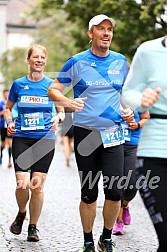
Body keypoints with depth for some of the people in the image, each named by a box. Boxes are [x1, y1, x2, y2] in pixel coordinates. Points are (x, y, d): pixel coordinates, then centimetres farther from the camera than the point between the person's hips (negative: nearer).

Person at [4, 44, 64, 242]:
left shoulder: (52, 85, 4)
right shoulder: (18, 84, 5)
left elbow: (61, 111, 12)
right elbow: (7, 108, 17)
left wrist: (58, 118, -10)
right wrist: (9, 122, -3)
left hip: (45, 139, 0)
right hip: (21, 138, 0)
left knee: (37, 185, -3)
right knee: (22, 184, -12)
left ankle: (33, 227, 14)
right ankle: (21, 213, 20)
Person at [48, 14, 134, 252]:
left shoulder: (121, 61, 6)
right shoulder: (77, 62, -3)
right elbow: (53, 89, 0)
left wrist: (129, 109, 1)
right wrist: (68, 102, -20)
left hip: (113, 133, 2)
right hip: (85, 133, -2)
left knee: (114, 192, -5)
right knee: (89, 194, 5)